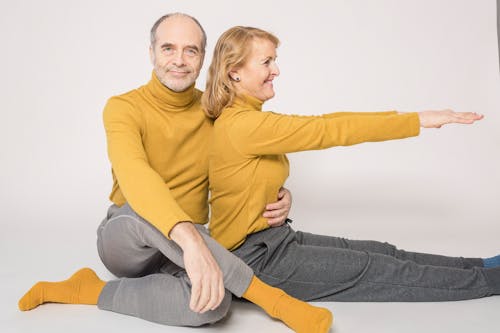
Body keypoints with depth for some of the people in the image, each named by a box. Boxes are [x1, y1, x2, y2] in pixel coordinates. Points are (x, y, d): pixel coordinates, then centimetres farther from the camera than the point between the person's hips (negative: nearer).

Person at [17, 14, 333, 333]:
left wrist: (278, 197, -16)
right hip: (125, 239, -2)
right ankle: (270, 296, -31)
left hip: (188, 246, 2)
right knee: (143, 214, -41)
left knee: (213, 302, -34)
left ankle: (95, 291, -13)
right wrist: (189, 236, -52)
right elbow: (133, 173, -34)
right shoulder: (124, 107, -13)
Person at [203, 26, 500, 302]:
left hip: (274, 239, 8)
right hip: (254, 256, -8)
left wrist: (404, 116, -2)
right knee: (377, 270, -1)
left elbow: (321, 122, 3)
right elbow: (329, 131, -24)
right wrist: (418, 120, -18)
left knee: (384, 253, 7)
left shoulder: (250, 119, 7)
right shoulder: (240, 125, -23)